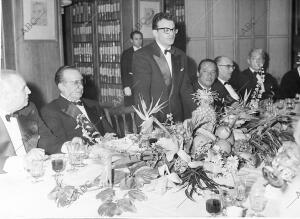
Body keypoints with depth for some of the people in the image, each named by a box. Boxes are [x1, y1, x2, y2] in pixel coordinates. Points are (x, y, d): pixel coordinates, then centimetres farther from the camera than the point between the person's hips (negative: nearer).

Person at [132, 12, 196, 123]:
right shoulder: (141, 56, -8)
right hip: (153, 121, -5)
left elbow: (186, 89, 12)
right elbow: (141, 92, -15)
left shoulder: (180, 56, 11)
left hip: (177, 119, 5)